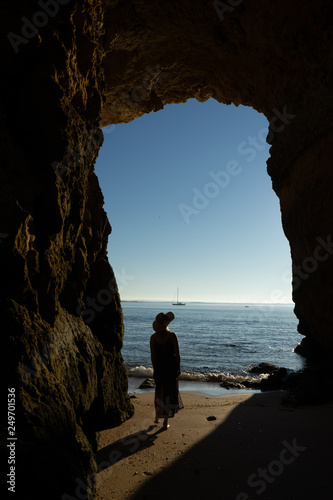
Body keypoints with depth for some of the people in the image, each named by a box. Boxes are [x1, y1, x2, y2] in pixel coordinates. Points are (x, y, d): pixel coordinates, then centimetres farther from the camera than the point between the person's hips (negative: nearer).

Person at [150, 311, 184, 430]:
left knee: (159, 391, 22)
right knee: (169, 392, 9)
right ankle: (165, 421, 14)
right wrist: (178, 368, 2)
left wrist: (155, 369, 11)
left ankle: (157, 416, 34)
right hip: (171, 366, -2)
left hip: (159, 367, 3)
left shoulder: (153, 337, -7)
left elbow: (153, 356, -1)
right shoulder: (172, 336, -14)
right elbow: (177, 354, -10)